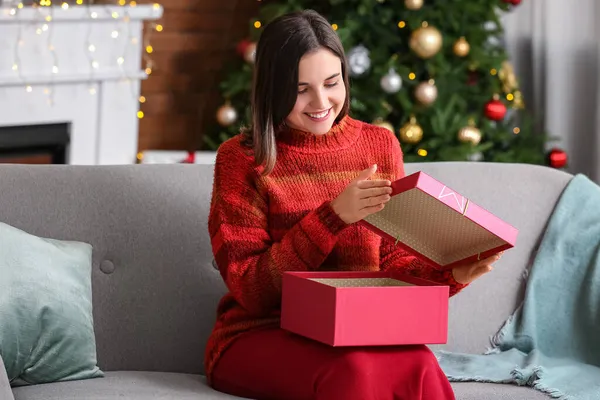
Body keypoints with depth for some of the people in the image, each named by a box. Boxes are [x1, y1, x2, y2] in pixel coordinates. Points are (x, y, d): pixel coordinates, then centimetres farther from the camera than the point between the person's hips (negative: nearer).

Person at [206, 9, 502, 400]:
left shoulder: (380, 145, 8)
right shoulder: (241, 158, -3)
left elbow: (394, 264, 10)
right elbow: (250, 290, -10)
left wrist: (449, 272, -12)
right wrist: (334, 217, -20)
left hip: (355, 334, 3)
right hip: (260, 337, -3)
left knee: (417, 365, -32)